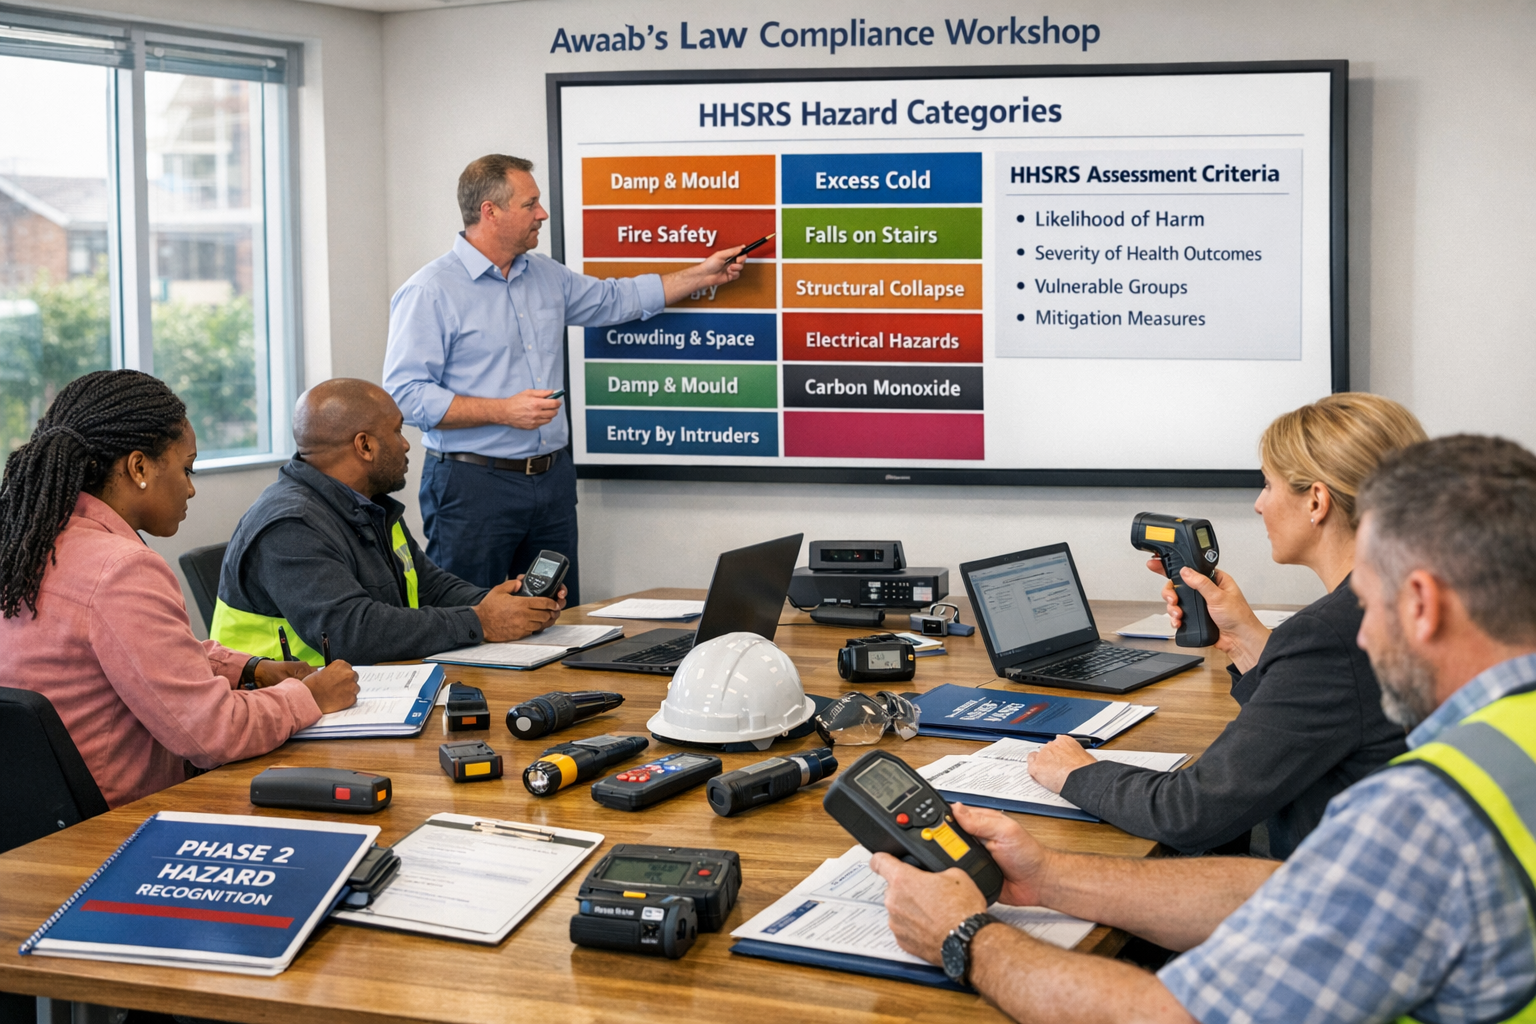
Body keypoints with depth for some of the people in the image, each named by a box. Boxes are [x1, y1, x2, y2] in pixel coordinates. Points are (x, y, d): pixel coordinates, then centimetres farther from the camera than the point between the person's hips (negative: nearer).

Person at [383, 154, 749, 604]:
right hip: (475, 482, -7)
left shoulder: (546, 275, 13)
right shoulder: (430, 291, -10)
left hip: (552, 478, 7)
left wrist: (703, 275, 26)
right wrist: (503, 411, -20)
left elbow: (614, 299, 28)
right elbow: (405, 393, -16)